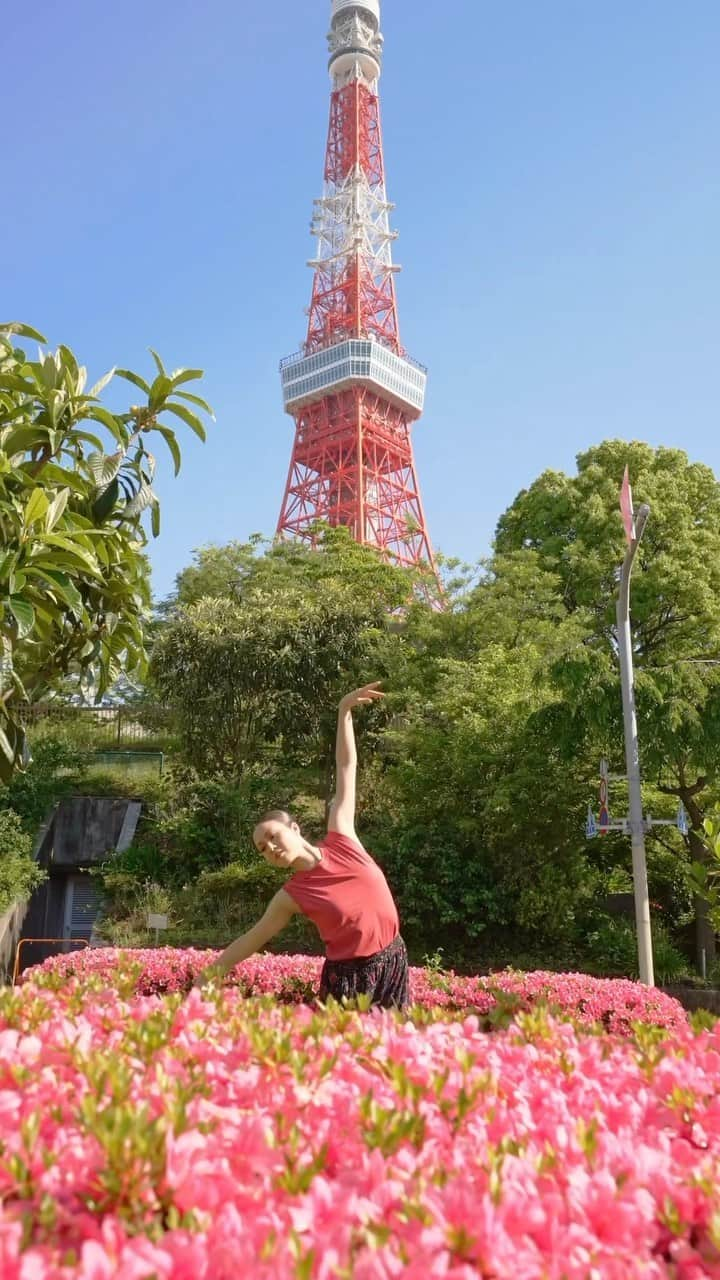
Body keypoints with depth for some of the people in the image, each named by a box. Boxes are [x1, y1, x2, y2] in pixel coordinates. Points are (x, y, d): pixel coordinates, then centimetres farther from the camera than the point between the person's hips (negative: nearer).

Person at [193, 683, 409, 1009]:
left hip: (392, 961, 2)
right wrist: (208, 976, 3)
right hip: (346, 974, -2)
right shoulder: (291, 896, -7)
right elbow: (252, 940, 3)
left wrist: (344, 713, -1)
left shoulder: (340, 839, -5)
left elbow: (346, 767, -2)